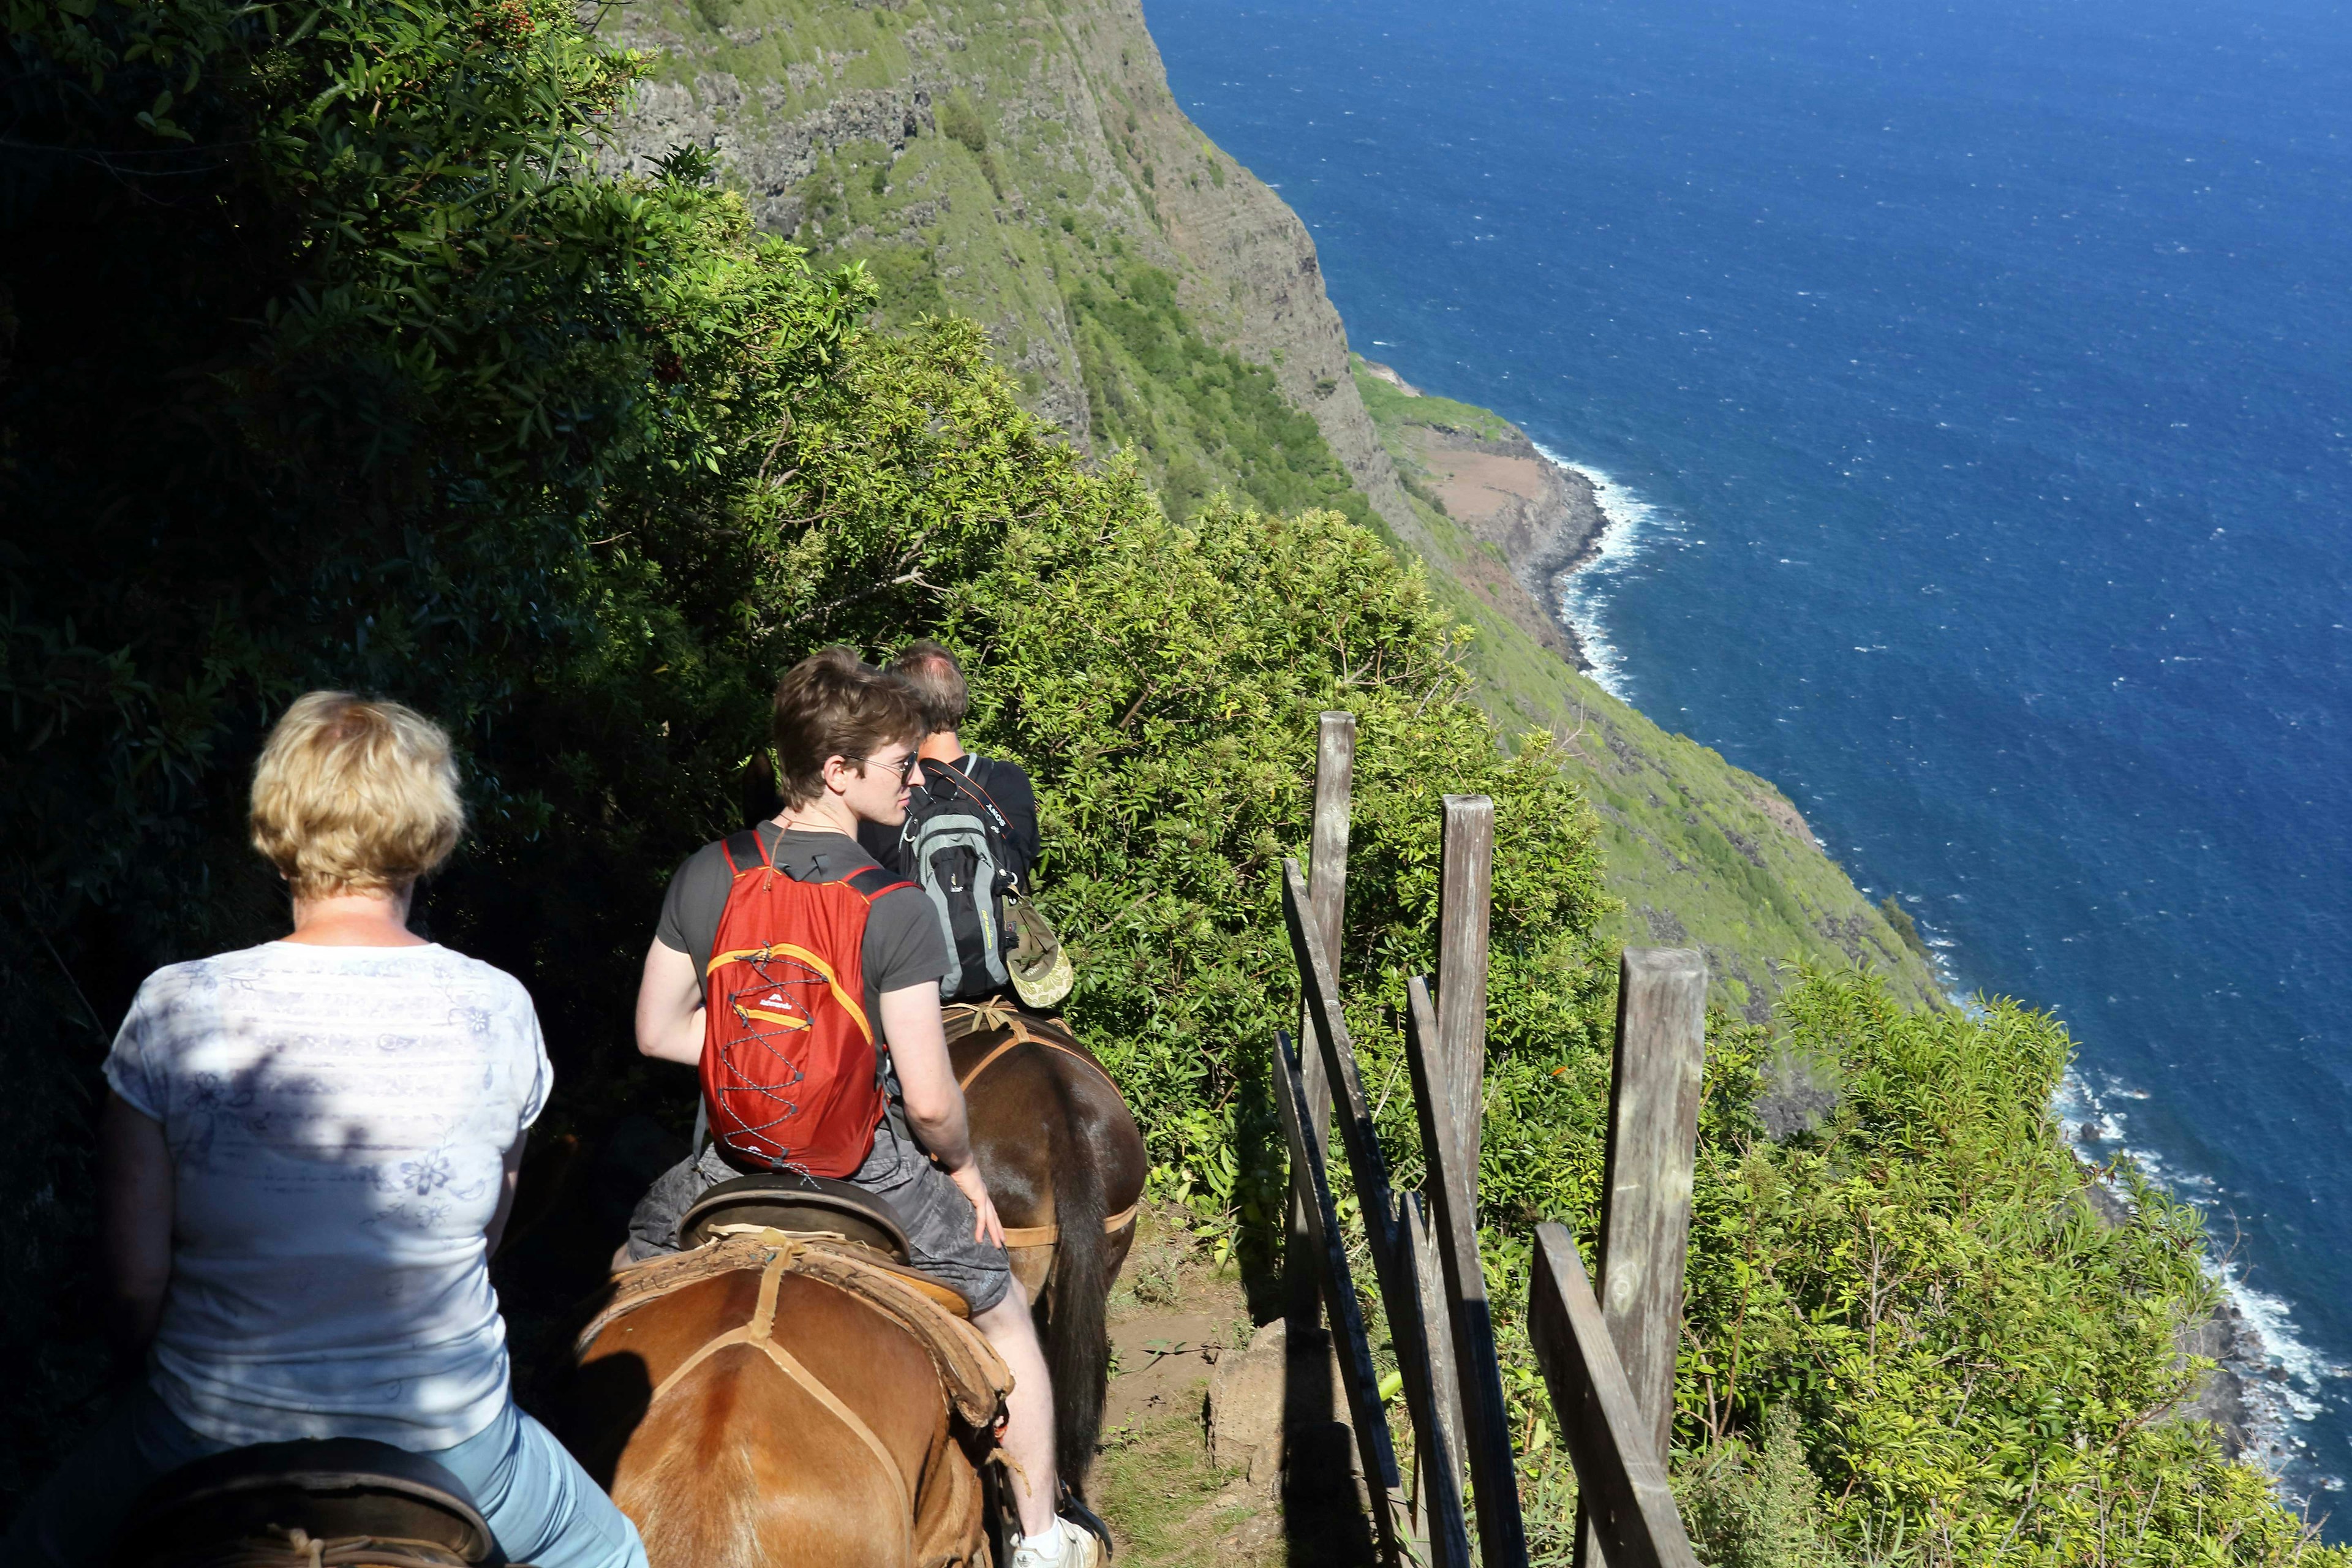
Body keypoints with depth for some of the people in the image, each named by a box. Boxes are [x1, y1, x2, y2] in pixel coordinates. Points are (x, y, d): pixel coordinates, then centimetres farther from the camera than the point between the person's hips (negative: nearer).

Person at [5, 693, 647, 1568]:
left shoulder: (174, 1010, -14)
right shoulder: (499, 1010, -10)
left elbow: (133, 1289, -10)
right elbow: (485, 1242, 2)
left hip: (212, 1437, 0)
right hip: (449, 1442, 0)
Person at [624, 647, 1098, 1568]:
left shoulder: (707, 876, -9)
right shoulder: (895, 910, -22)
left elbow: (657, 1032, 0)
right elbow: (930, 1099, -21)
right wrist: (963, 1166, -1)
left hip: (734, 1163, 4)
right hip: (871, 1172, -3)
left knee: (638, 1259, 35)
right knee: (1007, 1321, 20)